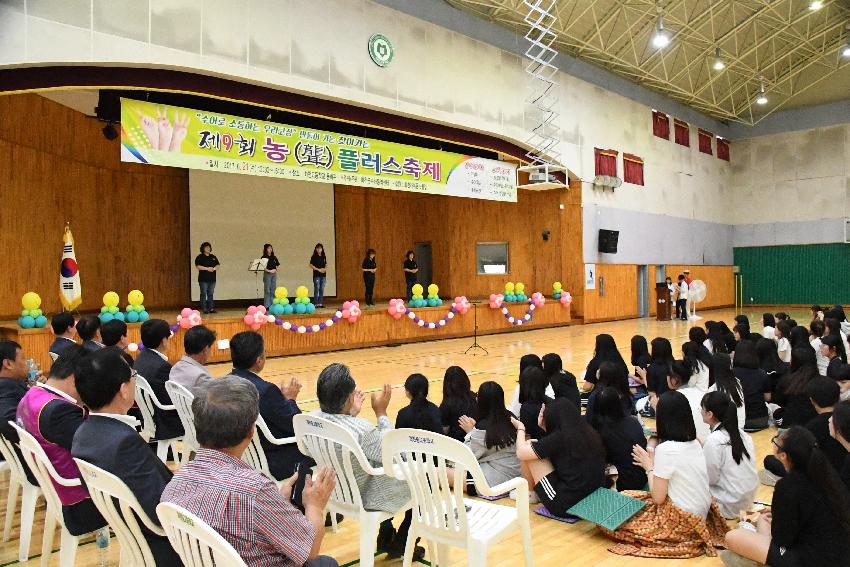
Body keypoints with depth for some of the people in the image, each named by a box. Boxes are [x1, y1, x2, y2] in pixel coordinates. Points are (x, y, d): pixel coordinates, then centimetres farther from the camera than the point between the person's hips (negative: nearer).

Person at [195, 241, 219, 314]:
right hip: (203, 279, -5)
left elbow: (218, 265, 14)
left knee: (211, 294, 7)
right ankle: (204, 309, -3)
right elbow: (197, 266, -11)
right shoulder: (200, 257, 0)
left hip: (212, 279, 5)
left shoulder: (213, 257, 17)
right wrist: (207, 268, -17)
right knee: (203, 294, -4)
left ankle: (211, 308, 9)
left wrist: (214, 268, -8)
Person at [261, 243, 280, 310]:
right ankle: (267, 305, 0)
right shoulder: (263, 257, -3)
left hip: (274, 274, 5)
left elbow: (278, 265, 14)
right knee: (267, 290, -3)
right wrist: (269, 271, -19)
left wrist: (275, 269, -4)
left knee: (273, 290, 7)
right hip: (267, 274, -5)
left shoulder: (274, 257, 11)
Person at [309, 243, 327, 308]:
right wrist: (318, 269, -14)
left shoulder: (324, 257, 12)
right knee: (317, 289, -6)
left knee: (322, 289, 5)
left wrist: (325, 269, -3)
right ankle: (316, 303, -2)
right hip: (316, 275, -5)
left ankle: (321, 303, 10)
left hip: (323, 275, 5)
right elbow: (311, 265, -6)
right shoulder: (314, 257, -2)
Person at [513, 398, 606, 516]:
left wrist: (520, 428, 15)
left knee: (529, 446, 3)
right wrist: (544, 427, 23)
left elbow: (521, 452, -3)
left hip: (564, 506, -7)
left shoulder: (558, 438, -15)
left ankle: (530, 492, 23)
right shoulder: (591, 434, 2)